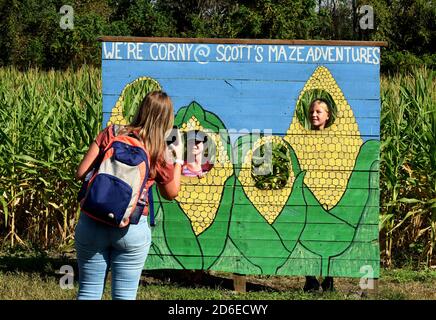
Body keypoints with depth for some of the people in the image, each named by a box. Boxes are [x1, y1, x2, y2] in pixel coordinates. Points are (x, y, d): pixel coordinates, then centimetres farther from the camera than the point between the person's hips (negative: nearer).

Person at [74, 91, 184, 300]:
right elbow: (171, 194, 16)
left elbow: (81, 174, -1)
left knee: (89, 292, 10)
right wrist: (178, 160, 25)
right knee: (125, 295, 8)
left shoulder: (111, 134, -1)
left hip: (92, 223, 2)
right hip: (132, 228, -1)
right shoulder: (161, 155, -2)